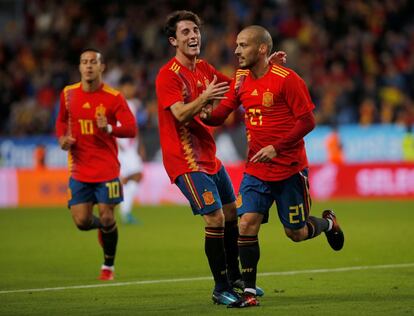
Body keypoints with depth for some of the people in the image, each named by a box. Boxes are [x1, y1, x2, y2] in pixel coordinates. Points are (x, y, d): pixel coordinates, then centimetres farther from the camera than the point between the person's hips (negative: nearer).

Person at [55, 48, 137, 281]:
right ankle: (102, 226, 34)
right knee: (82, 221, -4)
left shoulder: (113, 97, -8)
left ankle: (109, 265, 20)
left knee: (106, 218, -4)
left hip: (106, 168, -3)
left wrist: (109, 128, -29)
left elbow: (131, 129, -11)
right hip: (79, 169, 3)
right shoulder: (69, 94, 3)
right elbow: (62, 120, 21)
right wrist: (62, 138, 0)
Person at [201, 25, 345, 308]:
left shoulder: (287, 79, -15)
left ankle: (328, 223, 39)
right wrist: (208, 115, -14)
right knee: (247, 224, -10)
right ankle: (250, 293, -4)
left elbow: (308, 121, -14)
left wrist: (276, 148, -22)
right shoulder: (241, 79, 4)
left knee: (296, 233, 6)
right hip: (256, 169, 5)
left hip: (290, 170, -5)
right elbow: (223, 112, 10)